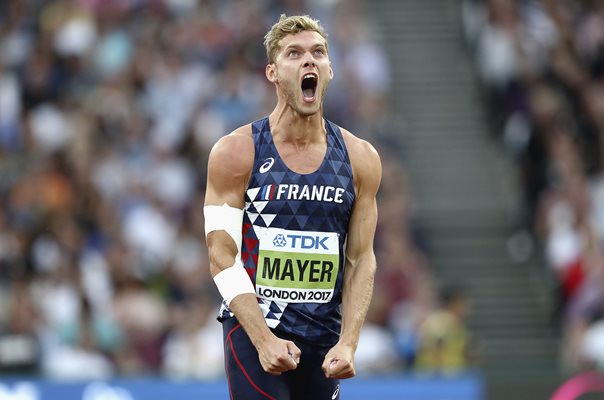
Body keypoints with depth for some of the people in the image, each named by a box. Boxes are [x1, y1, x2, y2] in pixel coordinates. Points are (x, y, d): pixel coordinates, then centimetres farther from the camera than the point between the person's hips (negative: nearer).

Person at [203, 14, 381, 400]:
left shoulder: (360, 159, 3)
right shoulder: (236, 152, -6)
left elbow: (361, 259, 6)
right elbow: (223, 257, -9)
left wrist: (348, 342, -7)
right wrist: (264, 339, -19)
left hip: (324, 338, 4)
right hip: (252, 329, -3)